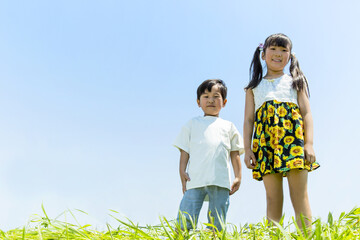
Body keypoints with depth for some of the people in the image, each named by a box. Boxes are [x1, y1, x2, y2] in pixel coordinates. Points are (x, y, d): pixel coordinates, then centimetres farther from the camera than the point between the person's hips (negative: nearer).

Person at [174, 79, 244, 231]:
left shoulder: (228, 126, 22)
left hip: (220, 182, 1)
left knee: (217, 224, 0)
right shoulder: (192, 124, 19)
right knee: (185, 223, -11)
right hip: (195, 179, -1)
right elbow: (184, 150, 14)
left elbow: (235, 153, 19)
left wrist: (238, 177, 10)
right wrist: (182, 171, 1)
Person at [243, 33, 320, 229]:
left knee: (300, 196, -8)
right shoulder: (254, 87, 21)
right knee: (273, 198, -3)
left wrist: (309, 143, -5)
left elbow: (306, 113, 9)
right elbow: (248, 120, 14)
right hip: (266, 141, 1)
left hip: (293, 137, -1)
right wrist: (247, 149, 2)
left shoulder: (296, 82, 19)